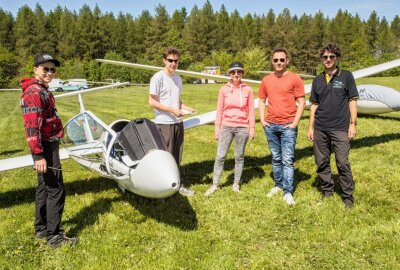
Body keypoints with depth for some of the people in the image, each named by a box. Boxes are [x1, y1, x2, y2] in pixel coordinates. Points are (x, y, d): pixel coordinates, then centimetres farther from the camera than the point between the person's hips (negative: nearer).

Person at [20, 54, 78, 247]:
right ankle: (53, 236, 2)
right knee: (55, 189, -6)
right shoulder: (34, 92, -16)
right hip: (45, 147, -11)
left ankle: (41, 228, 29)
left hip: (49, 145, 11)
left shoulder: (42, 91, 16)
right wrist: (38, 155, -27)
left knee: (44, 187, 17)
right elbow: (31, 126, -23)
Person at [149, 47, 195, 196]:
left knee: (177, 156, 14)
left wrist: (186, 108, 2)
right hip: (164, 123, -7)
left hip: (178, 122, 7)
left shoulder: (178, 78, 14)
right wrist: (172, 110, -17)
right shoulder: (158, 78, -9)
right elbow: (152, 102, -12)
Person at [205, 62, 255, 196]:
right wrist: (217, 127, 2)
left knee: (239, 157, 8)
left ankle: (236, 184, 21)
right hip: (226, 127, 1)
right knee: (220, 156, 1)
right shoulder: (224, 89, 1)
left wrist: (252, 128, 0)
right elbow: (219, 110, 4)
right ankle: (214, 185, 10)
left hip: (242, 127, 0)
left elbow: (251, 111, 3)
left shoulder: (248, 90, 0)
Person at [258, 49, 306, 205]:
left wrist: (295, 122, -10)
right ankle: (278, 185, 26)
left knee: (287, 160, -4)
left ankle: (288, 192, 1)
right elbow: (262, 101, 16)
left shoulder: (294, 79, -2)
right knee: (276, 158, 13)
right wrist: (262, 119, 4)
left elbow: (301, 102, -3)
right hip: (270, 125, 4)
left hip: (288, 126, -4)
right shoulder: (266, 80, 10)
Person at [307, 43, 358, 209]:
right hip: (320, 129, 4)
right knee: (322, 163, 10)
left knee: (342, 163, -4)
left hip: (340, 128, -4)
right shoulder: (317, 80, 11)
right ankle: (327, 191, 26)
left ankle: (348, 197, 9)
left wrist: (353, 124, -6)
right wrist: (311, 127, 9)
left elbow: (353, 101, 1)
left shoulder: (346, 76, 2)